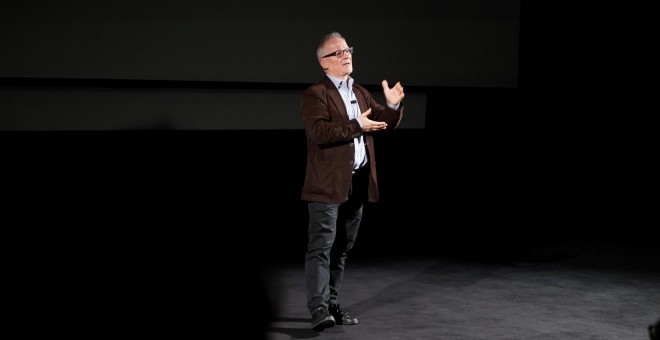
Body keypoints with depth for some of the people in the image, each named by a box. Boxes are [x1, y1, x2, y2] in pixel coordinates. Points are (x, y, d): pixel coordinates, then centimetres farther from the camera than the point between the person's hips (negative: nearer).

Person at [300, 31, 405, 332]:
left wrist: (393, 106, -6)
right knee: (321, 246, -9)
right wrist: (357, 126, -23)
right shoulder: (315, 94, -6)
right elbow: (320, 132, -20)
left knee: (342, 248, 12)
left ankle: (332, 304, 20)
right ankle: (319, 308, -12)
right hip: (328, 183, -7)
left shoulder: (361, 93, 18)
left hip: (358, 183, 7)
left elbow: (385, 124, 14)